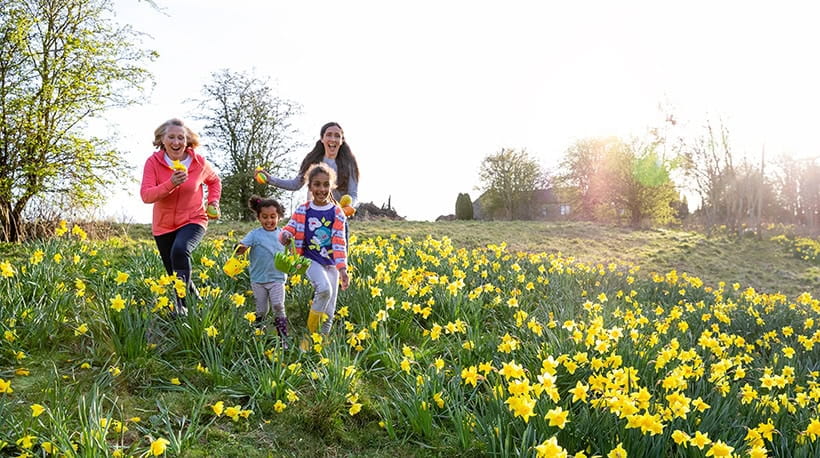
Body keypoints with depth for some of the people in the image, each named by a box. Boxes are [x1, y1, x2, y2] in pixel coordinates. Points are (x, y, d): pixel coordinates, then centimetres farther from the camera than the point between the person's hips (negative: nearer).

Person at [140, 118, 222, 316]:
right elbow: (146, 195, -20)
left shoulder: (200, 163, -8)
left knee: (180, 250, -35)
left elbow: (214, 181, 14)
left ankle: (181, 304, -30)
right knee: (175, 275, 12)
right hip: (163, 226, 3)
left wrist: (213, 201, -2)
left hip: (193, 221, -2)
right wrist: (171, 184, -34)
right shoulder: (153, 162, -11)